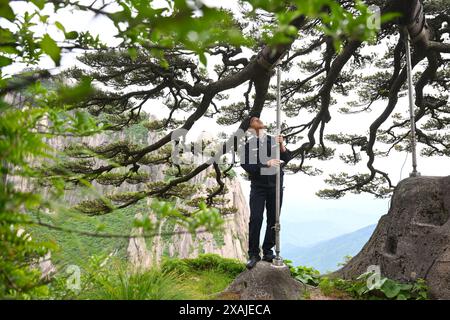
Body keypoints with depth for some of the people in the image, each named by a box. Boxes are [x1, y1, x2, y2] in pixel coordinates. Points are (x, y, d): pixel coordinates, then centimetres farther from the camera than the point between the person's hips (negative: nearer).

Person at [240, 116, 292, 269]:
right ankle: (254, 254, 4)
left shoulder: (274, 140, 6)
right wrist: (266, 164, -23)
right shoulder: (249, 145, -1)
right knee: (255, 219, -6)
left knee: (273, 220, 7)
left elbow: (287, 159, 4)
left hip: (276, 187, 3)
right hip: (258, 187, -2)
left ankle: (268, 251, 19)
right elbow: (246, 165, -12)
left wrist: (282, 146, -14)